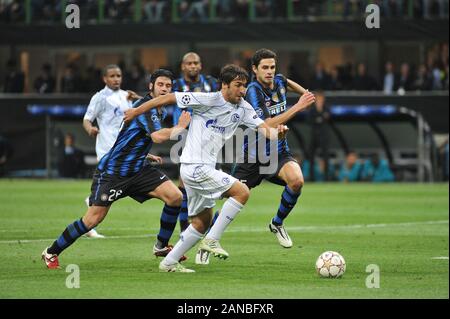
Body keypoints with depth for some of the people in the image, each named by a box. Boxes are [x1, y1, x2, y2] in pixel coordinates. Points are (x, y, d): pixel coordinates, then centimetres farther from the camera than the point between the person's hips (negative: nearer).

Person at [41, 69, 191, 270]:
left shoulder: (160, 111, 10)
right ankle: (51, 253, 9)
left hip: (137, 170, 8)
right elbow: (157, 136, -33)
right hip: (112, 171, -8)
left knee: (175, 197, -9)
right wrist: (180, 127, -21)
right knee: (92, 219, -8)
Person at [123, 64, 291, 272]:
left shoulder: (243, 109, 7)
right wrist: (137, 111, -2)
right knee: (242, 192, -16)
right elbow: (168, 98, -8)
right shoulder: (208, 100, -13)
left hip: (205, 169, 9)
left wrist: (277, 133, -26)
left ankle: (169, 262, 20)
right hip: (195, 167, -9)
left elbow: (264, 128, -2)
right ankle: (212, 240, -11)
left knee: (202, 222, 14)